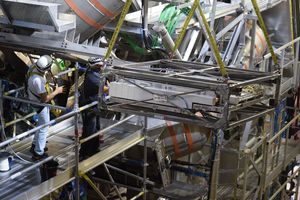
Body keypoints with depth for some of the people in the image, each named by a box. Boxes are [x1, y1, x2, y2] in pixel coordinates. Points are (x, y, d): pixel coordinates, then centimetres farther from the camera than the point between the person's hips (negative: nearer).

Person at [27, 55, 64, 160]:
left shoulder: (34, 67, -14)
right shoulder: (38, 80, -39)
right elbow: (45, 99, -31)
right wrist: (57, 91, -18)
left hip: (34, 98, 9)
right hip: (40, 104, -9)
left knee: (41, 124, 27)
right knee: (44, 128, 7)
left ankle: (35, 145, 43)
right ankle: (38, 153, 18)